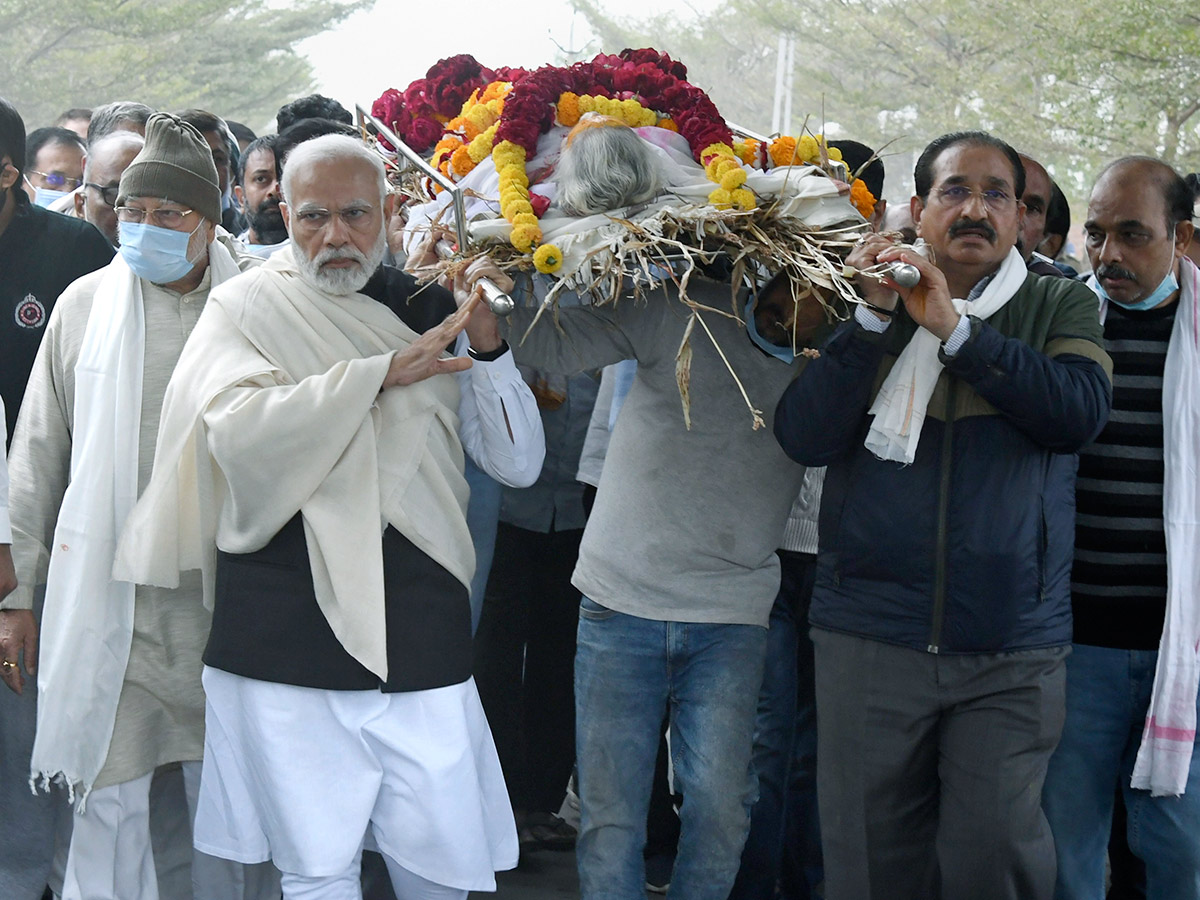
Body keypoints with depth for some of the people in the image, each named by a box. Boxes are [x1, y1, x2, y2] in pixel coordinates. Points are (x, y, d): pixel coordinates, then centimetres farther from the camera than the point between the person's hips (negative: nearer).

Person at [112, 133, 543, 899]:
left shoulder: (430, 311, 8)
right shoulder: (248, 309, 3)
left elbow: (519, 463, 6)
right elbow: (237, 427, -17)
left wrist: (488, 347, -9)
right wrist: (380, 373, -22)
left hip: (420, 635, 2)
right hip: (287, 642, -2)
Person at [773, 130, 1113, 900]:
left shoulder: (1060, 307, 7)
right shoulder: (867, 305, 8)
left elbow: (1080, 410, -13)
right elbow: (803, 435, -4)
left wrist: (955, 328, -17)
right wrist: (874, 317, -14)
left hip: (1011, 652, -1)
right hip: (869, 636, 1)